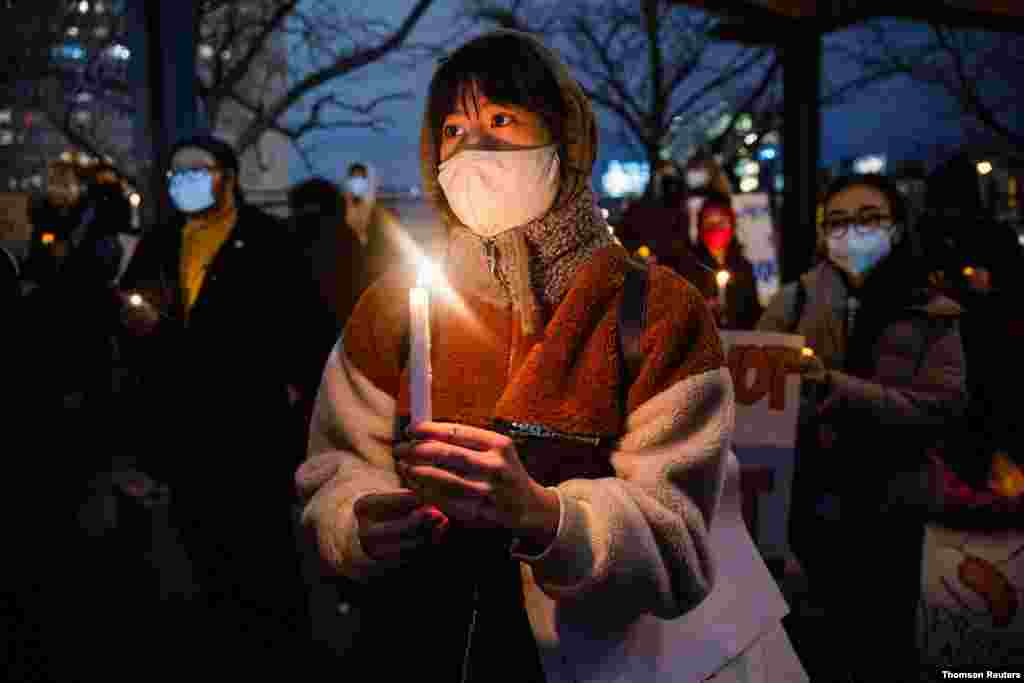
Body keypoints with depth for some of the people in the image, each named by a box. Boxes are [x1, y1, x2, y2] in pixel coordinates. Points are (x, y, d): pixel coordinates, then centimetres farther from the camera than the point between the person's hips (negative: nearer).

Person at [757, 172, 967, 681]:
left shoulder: (932, 315, -2)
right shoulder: (795, 300, 0)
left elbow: (942, 408, -15)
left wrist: (837, 386, -26)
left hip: (888, 508, 0)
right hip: (807, 500, 0)